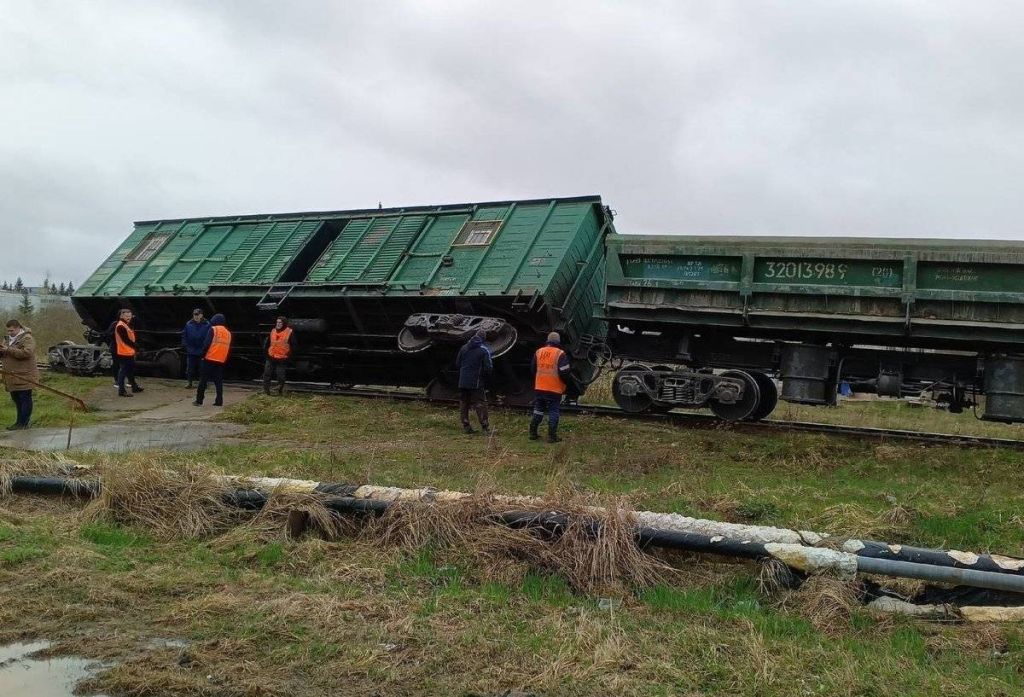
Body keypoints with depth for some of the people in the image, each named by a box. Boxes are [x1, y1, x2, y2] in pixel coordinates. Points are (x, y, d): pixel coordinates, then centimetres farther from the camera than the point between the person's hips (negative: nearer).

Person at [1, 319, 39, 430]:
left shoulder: (27, 339, -10)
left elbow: (26, 352, -26)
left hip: (24, 376, -9)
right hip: (12, 376, 9)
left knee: (24, 399, -4)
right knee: (16, 399, 12)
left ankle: (22, 423, -3)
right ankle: (21, 421, 20)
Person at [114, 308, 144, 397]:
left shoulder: (127, 325, 14)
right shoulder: (120, 326, -18)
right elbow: (126, 340, -23)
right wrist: (135, 347, -18)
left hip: (129, 352, 10)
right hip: (124, 353, -10)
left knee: (131, 370, 22)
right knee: (123, 371, -4)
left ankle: (134, 386, 36)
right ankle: (121, 390, 1)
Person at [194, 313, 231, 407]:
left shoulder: (213, 329, -3)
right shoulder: (228, 333, 14)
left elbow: (207, 344, -11)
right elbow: (228, 348, 15)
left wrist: (203, 354, -2)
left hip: (209, 359, -5)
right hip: (221, 361, 5)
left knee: (203, 380, 2)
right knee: (219, 381, 10)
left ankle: (199, 400, 3)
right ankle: (219, 401, 4)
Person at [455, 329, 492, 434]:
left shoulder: (464, 348, 7)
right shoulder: (484, 350, -7)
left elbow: (457, 364, 11)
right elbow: (488, 367, -10)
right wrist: (483, 374, 10)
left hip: (462, 382, 4)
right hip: (476, 382, -4)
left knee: (463, 403, 12)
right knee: (480, 404, -1)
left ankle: (465, 426, 12)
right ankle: (484, 427, -6)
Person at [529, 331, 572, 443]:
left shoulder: (538, 352, 4)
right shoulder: (560, 354, -11)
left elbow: (533, 368, 13)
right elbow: (564, 372, -14)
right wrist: (565, 383, 5)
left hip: (539, 388, 4)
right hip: (554, 389, -4)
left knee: (538, 410, 16)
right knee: (553, 412, 3)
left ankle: (533, 433, 20)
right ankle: (552, 436, 3)